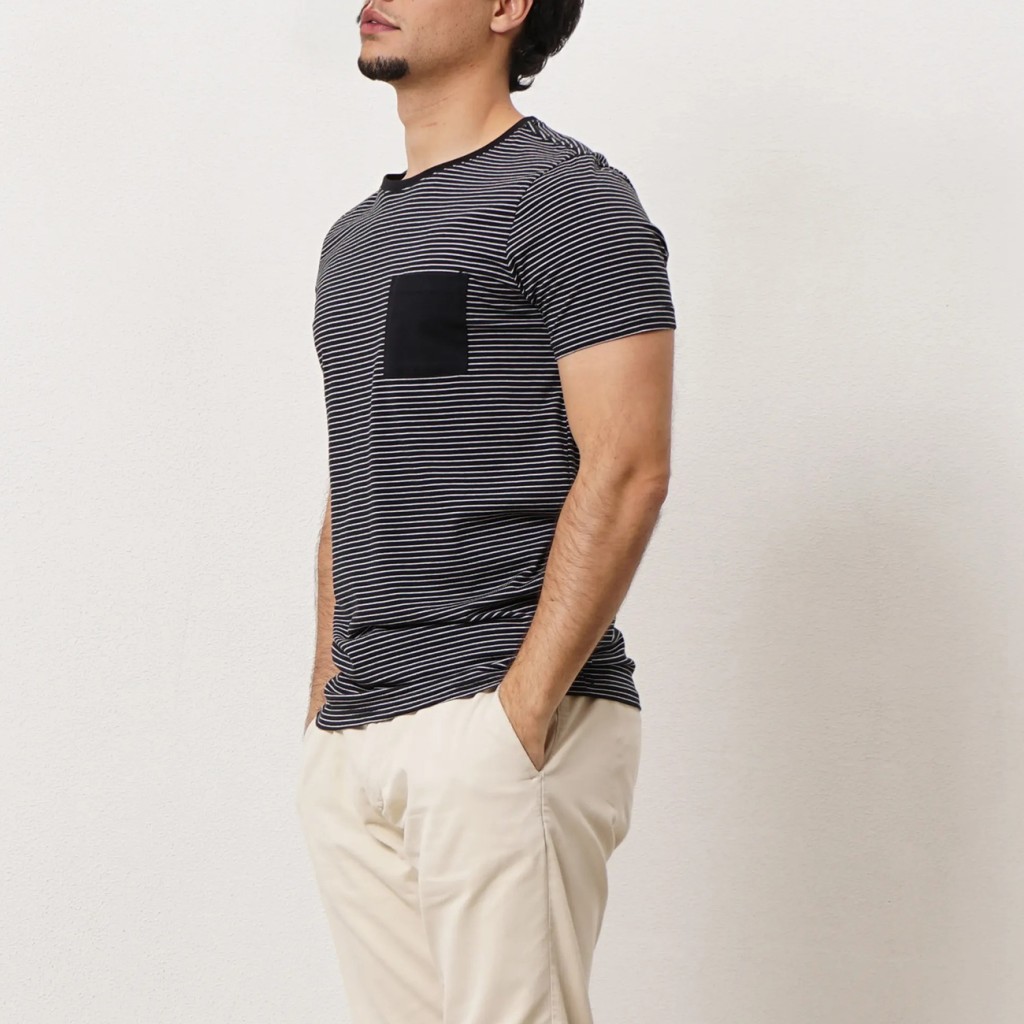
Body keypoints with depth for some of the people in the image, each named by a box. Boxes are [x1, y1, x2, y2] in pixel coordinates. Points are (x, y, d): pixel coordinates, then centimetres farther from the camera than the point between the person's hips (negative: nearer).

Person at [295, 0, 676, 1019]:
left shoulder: (566, 195, -4)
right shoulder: (355, 237, 21)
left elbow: (625, 472, -13)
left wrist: (521, 710, -18)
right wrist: (325, 707, 16)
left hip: (501, 720, -8)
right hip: (350, 745, 8)